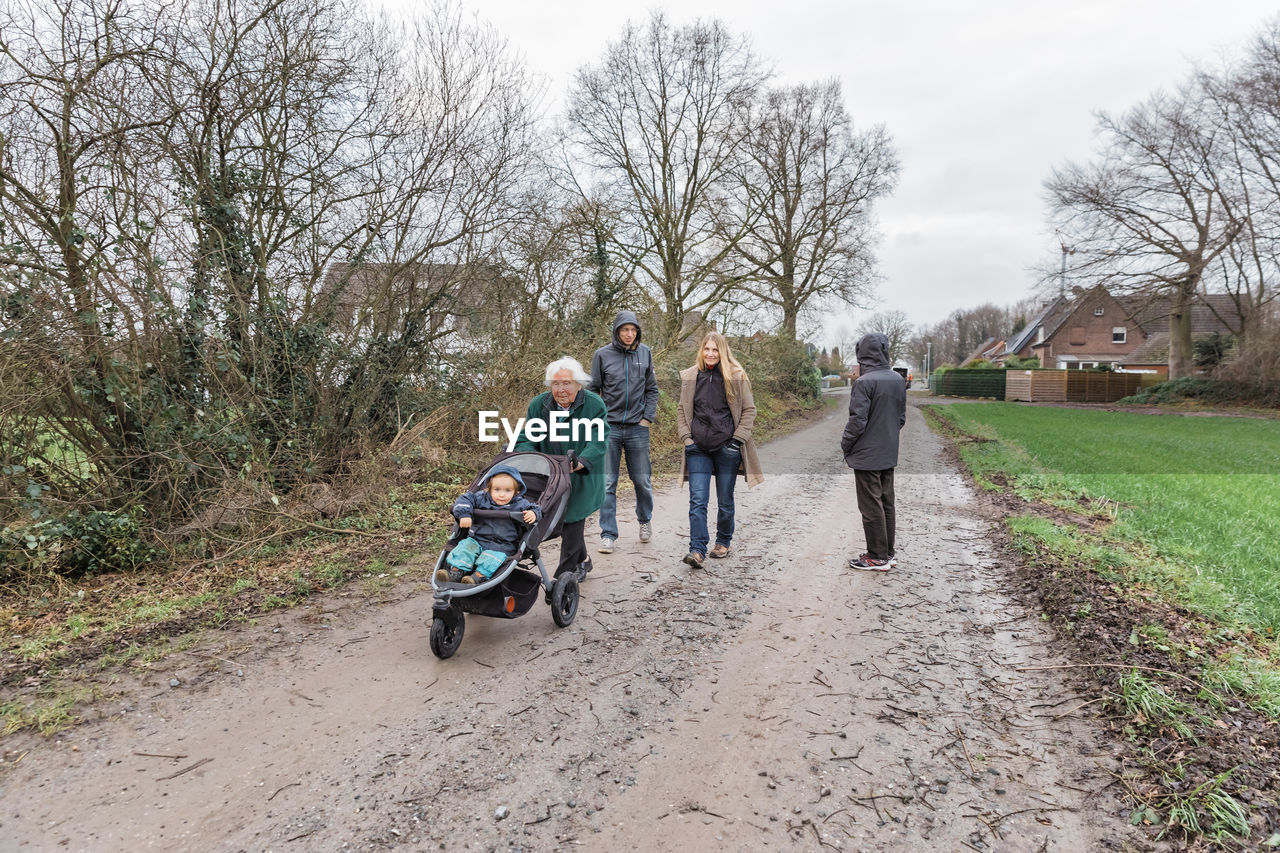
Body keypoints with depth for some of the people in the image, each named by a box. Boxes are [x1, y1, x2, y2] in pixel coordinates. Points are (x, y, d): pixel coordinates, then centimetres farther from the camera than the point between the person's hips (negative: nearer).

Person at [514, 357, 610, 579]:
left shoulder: (594, 405, -12)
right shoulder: (538, 405, -3)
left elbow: (598, 442, -19)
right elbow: (526, 439, -1)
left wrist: (581, 461, -36)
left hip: (582, 479, -4)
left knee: (573, 523, -6)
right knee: (559, 520, 9)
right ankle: (582, 560, 34)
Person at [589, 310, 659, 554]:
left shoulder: (644, 353, 5)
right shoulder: (602, 355, -1)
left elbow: (651, 389, 12)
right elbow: (593, 390, 5)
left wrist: (648, 417, 2)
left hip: (637, 427, 2)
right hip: (609, 427, -1)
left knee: (642, 480, 10)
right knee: (607, 483, -1)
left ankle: (645, 520, 36)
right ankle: (608, 534, 7)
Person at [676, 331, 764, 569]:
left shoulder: (736, 377, -2)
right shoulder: (690, 377, 6)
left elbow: (749, 410, 2)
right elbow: (682, 409, 14)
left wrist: (738, 438, -5)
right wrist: (686, 437, 3)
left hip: (727, 448, -1)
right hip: (698, 449, 2)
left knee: (725, 501, 10)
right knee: (697, 500, -7)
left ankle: (723, 542, 29)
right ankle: (697, 550, -6)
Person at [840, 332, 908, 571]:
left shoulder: (865, 382, -19)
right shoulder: (898, 379, 5)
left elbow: (857, 421, -19)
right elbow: (902, 417, 13)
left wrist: (845, 445, -4)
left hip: (867, 456, -7)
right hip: (889, 454, 8)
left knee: (871, 506, 2)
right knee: (886, 503, 16)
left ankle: (877, 557, 9)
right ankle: (888, 553, 24)